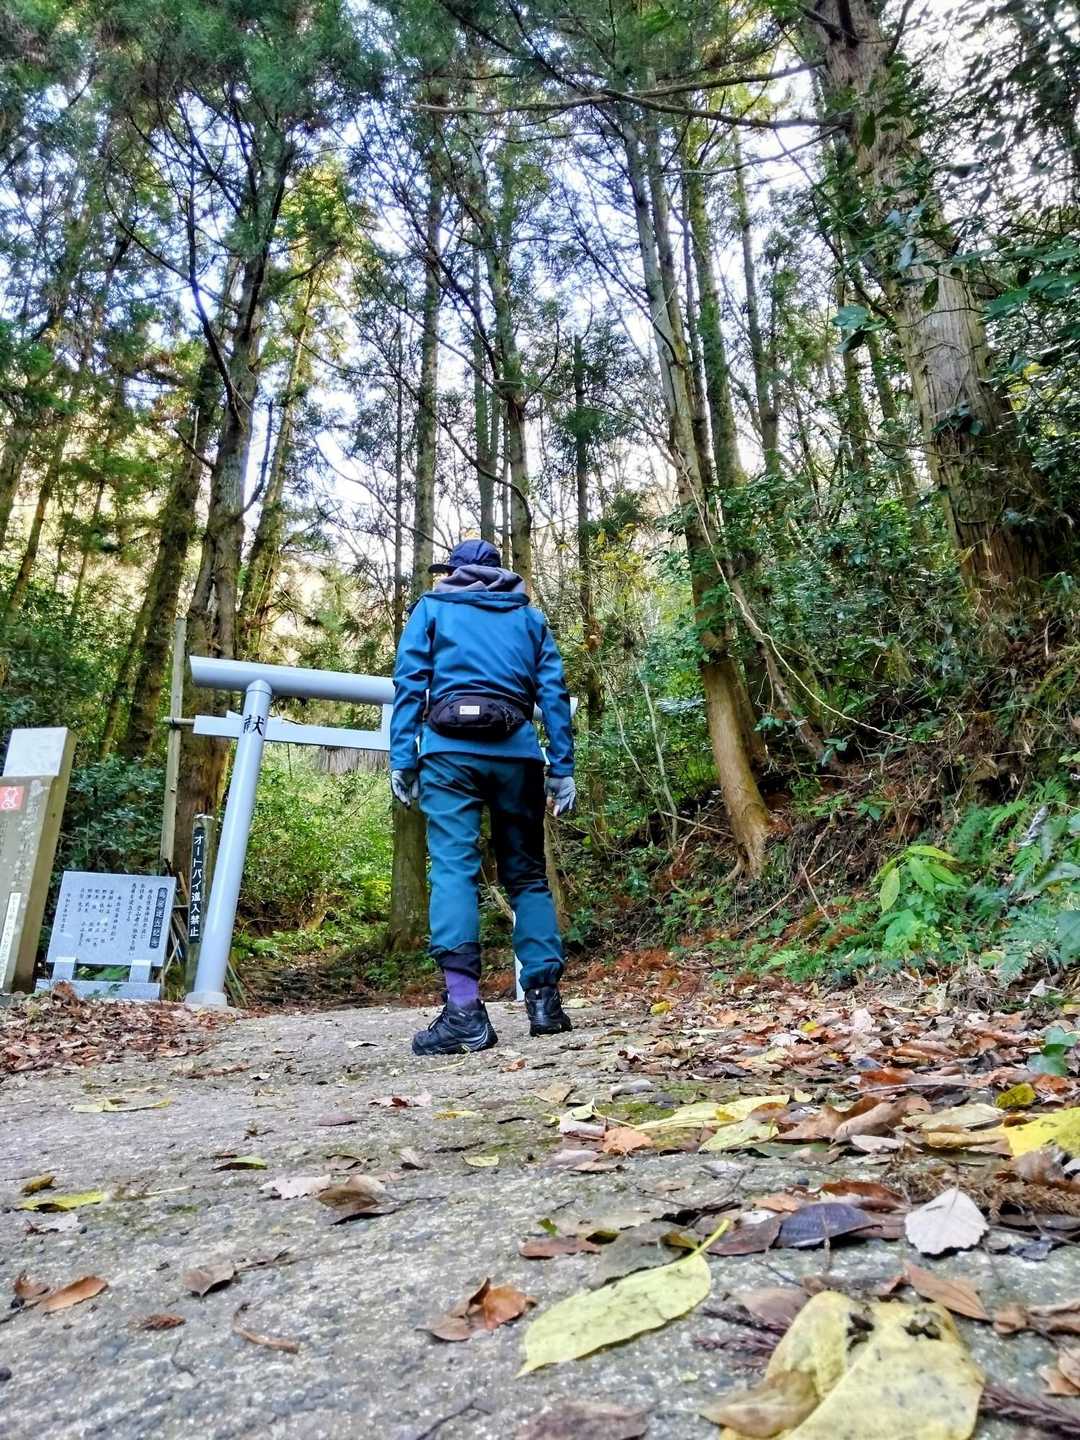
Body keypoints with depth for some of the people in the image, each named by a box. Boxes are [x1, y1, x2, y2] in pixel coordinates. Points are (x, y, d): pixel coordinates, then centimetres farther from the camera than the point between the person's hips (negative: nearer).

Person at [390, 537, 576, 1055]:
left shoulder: (432, 607, 17)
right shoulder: (529, 617, 21)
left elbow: (409, 684, 4)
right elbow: (554, 694, 10)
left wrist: (402, 759, 1)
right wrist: (562, 768, 8)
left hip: (451, 750, -2)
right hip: (516, 753, 2)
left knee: (453, 869, -8)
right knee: (527, 873, 10)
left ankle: (463, 1008, -17)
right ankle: (544, 997, 3)